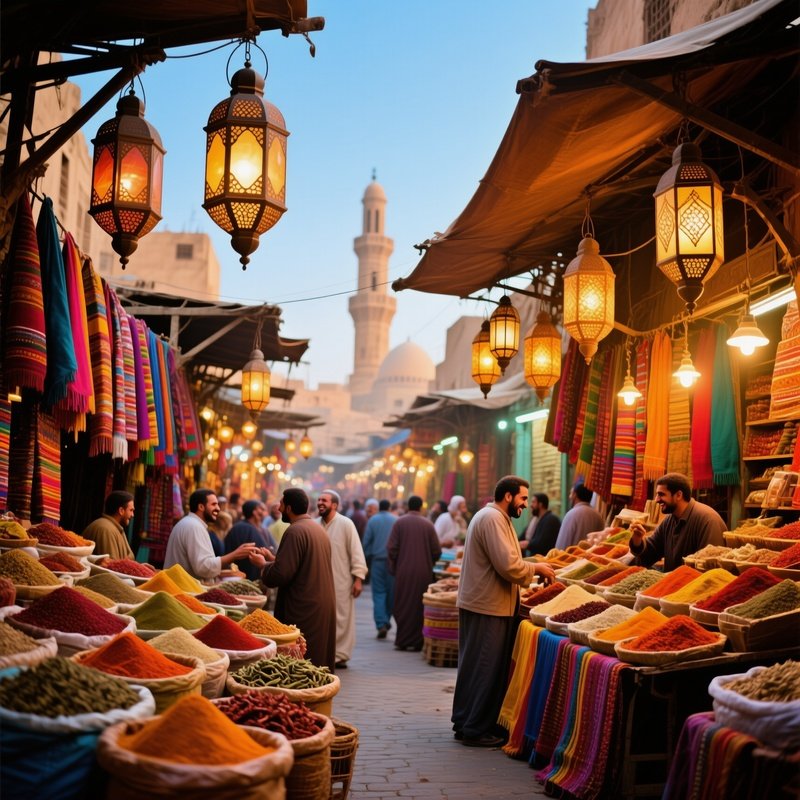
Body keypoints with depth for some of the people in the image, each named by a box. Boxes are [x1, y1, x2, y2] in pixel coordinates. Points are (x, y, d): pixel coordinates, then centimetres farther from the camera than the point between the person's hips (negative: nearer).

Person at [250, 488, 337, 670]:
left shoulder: (295, 531, -15)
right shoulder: (318, 529, 13)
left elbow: (280, 574, -20)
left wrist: (263, 564, -2)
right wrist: (273, 558, 21)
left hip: (304, 610, -9)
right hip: (325, 606, 9)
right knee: (317, 664, 15)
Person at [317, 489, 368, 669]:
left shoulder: (346, 524, -9)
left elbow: (356, 552, -9)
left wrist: (358, 578, -13)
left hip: (341, 581, -4)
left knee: (342, 619, 1)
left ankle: (340, 655, 11)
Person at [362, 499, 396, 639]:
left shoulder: (372, 520, 3)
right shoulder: (396, 520, 2)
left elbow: (366, 541, 2)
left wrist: (366, 559, 11)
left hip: (377, 560, 0)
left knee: (379, 592, 0)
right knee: (391, 592, 13)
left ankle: (381, 624, -12)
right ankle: (386, 620, 23)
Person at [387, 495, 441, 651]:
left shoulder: (399, 523, -4)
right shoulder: (428, 524, -2)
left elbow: (391, 548, -6)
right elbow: (437, 551, -1)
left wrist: (392, 568, 7)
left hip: (403, 572, 0)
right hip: (424, 573, 0)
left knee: (402, 607, 8)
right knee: (419, 607, 8)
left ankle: (402, 641, 11)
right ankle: (416, 642, 9)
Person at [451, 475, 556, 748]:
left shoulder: (491, 516, 18)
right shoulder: (493, 519, -17)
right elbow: (508, 565, -24)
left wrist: (532, 569, 12)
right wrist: (536, 568, -9)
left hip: (478, 603, 11)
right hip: (488, 606, -11)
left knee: (474, 666, 17)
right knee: (485, 669, -4)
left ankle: (464, 722, 25)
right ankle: (475, 730, 3)